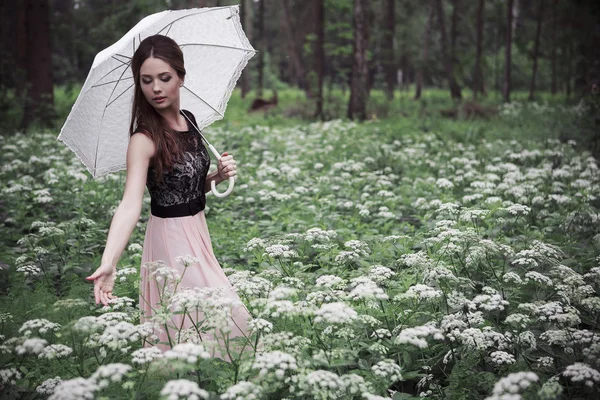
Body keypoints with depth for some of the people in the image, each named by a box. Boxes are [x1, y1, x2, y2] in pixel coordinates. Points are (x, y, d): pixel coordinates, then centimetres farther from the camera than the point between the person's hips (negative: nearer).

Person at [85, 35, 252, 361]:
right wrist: (109, 263, -49)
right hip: (171, 238, -8)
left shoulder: (189, 120, 1)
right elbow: (130, 204, -35)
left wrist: (219, 175, -6)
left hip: (197, 230, 8)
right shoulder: (145, 138, -21)